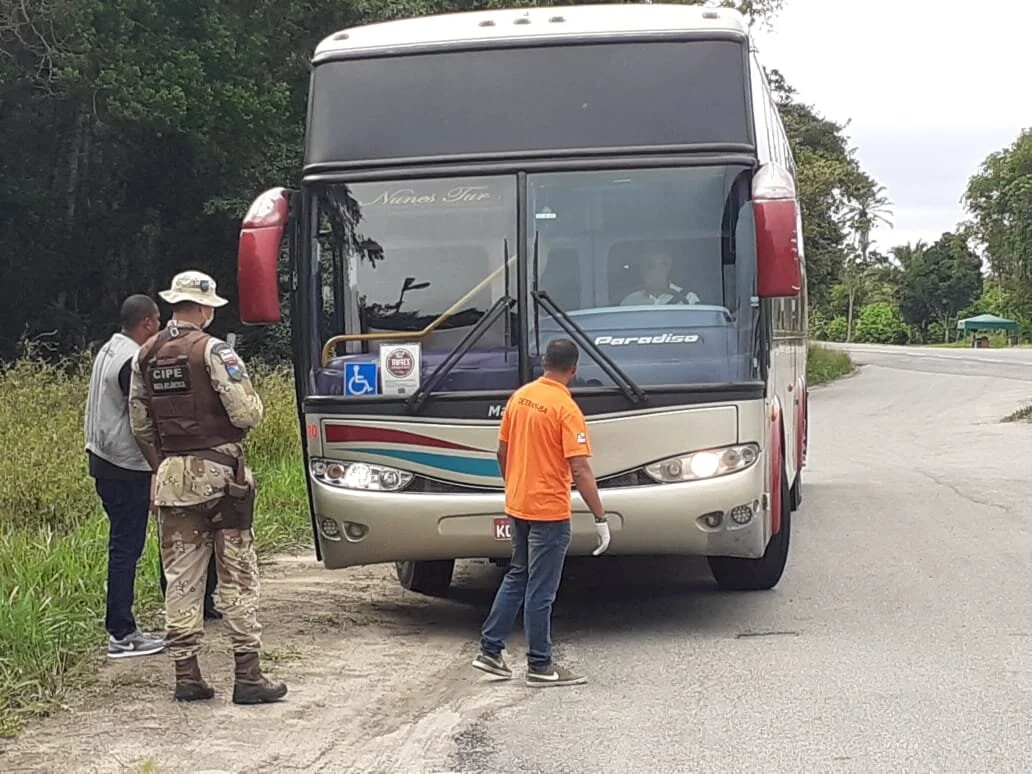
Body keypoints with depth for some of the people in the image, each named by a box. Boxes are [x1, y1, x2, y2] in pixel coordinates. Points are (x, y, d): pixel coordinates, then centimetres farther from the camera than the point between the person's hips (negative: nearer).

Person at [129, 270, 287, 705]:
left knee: (181, 578, 9)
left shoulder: (145, 356, 8)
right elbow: (246, 414, -16)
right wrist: (253, 403, 6)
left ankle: (187, 675, 10)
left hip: (171, 477, 5)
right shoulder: (214, 352, -11)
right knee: (238, 576, 1)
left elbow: (139, 424, 13)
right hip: (218, 473, -5)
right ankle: (247, 676, 2)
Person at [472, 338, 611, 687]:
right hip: (549, 511, -7)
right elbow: (580, 470, -21)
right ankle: (540, 667, 10)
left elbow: (502, 452, 13)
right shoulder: (566, 409, -17)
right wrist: (601, 519, -18)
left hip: (517, 506, 7)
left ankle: (490, 650, 22)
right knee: (540, 590, 1)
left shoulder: (519, 397, 4)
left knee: (517, 577, 20)